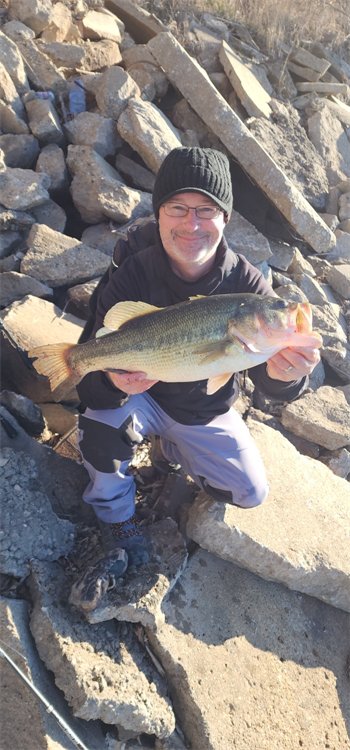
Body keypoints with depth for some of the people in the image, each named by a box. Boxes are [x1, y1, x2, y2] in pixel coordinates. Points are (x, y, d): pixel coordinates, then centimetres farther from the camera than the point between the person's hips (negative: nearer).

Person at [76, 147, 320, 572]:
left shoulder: (246, 285, -21)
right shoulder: (130, 279, -25)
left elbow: (271, 385, -23)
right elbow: (91, 383, -26)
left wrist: (283, 375, -49)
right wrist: (113, 381, -52)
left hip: (206, 409, 3)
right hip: (143, 397, -2)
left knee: (251, 494, 2)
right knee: (101, 419, -33)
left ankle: (171, 448, 28)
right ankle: (116, 514, 0)